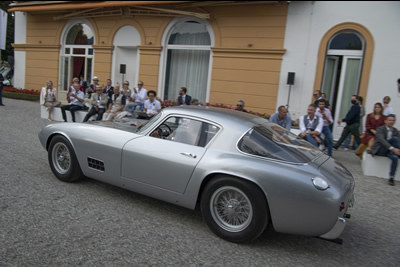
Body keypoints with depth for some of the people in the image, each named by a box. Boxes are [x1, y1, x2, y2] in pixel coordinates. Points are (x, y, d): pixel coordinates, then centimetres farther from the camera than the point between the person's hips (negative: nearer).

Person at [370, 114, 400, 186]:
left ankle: (391, 177, -22)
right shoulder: (380, 129, -7)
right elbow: (382, 140, -24)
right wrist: (392, 148, -36)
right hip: (379, 150, -5)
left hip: (388, 151, 5)